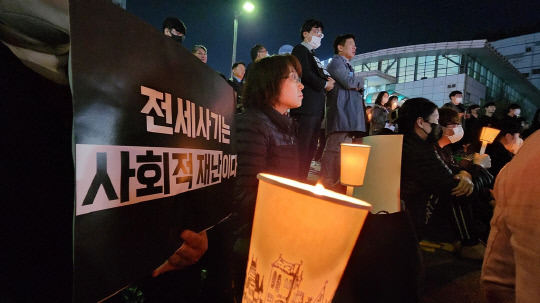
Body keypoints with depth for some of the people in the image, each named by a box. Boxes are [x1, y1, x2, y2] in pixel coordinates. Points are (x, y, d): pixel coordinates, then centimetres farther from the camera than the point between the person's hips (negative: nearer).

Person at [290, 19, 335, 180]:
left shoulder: (313, 55, 29)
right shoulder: (300, 49, 2)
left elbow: (320, 75, 27)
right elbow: (305, 74, -13)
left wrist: (329, 80, 5)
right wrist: (325, 84, -2)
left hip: (317, 108, 9)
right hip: (307, 107, -9)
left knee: (311, 148, 8)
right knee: (302, 148, -12)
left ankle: (302, 180, 14)